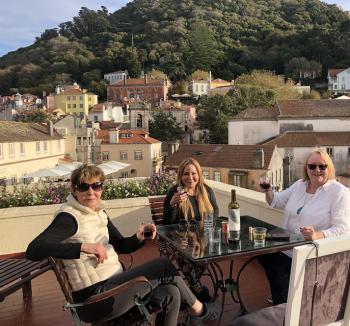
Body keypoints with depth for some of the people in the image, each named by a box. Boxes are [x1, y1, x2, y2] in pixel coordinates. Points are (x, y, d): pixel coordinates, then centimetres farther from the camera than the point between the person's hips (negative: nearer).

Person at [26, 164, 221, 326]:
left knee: (170, 294, -2)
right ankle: (197, 310, 17)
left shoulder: (99, 213, 9)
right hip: (95, 298, -8)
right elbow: (33, 250, -30)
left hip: (112, 284, 8)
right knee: (163, 265, -8)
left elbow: (120, 246, 13)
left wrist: (139, 238, -9)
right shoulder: (69, 218, -16)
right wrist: (84, 246, -36)